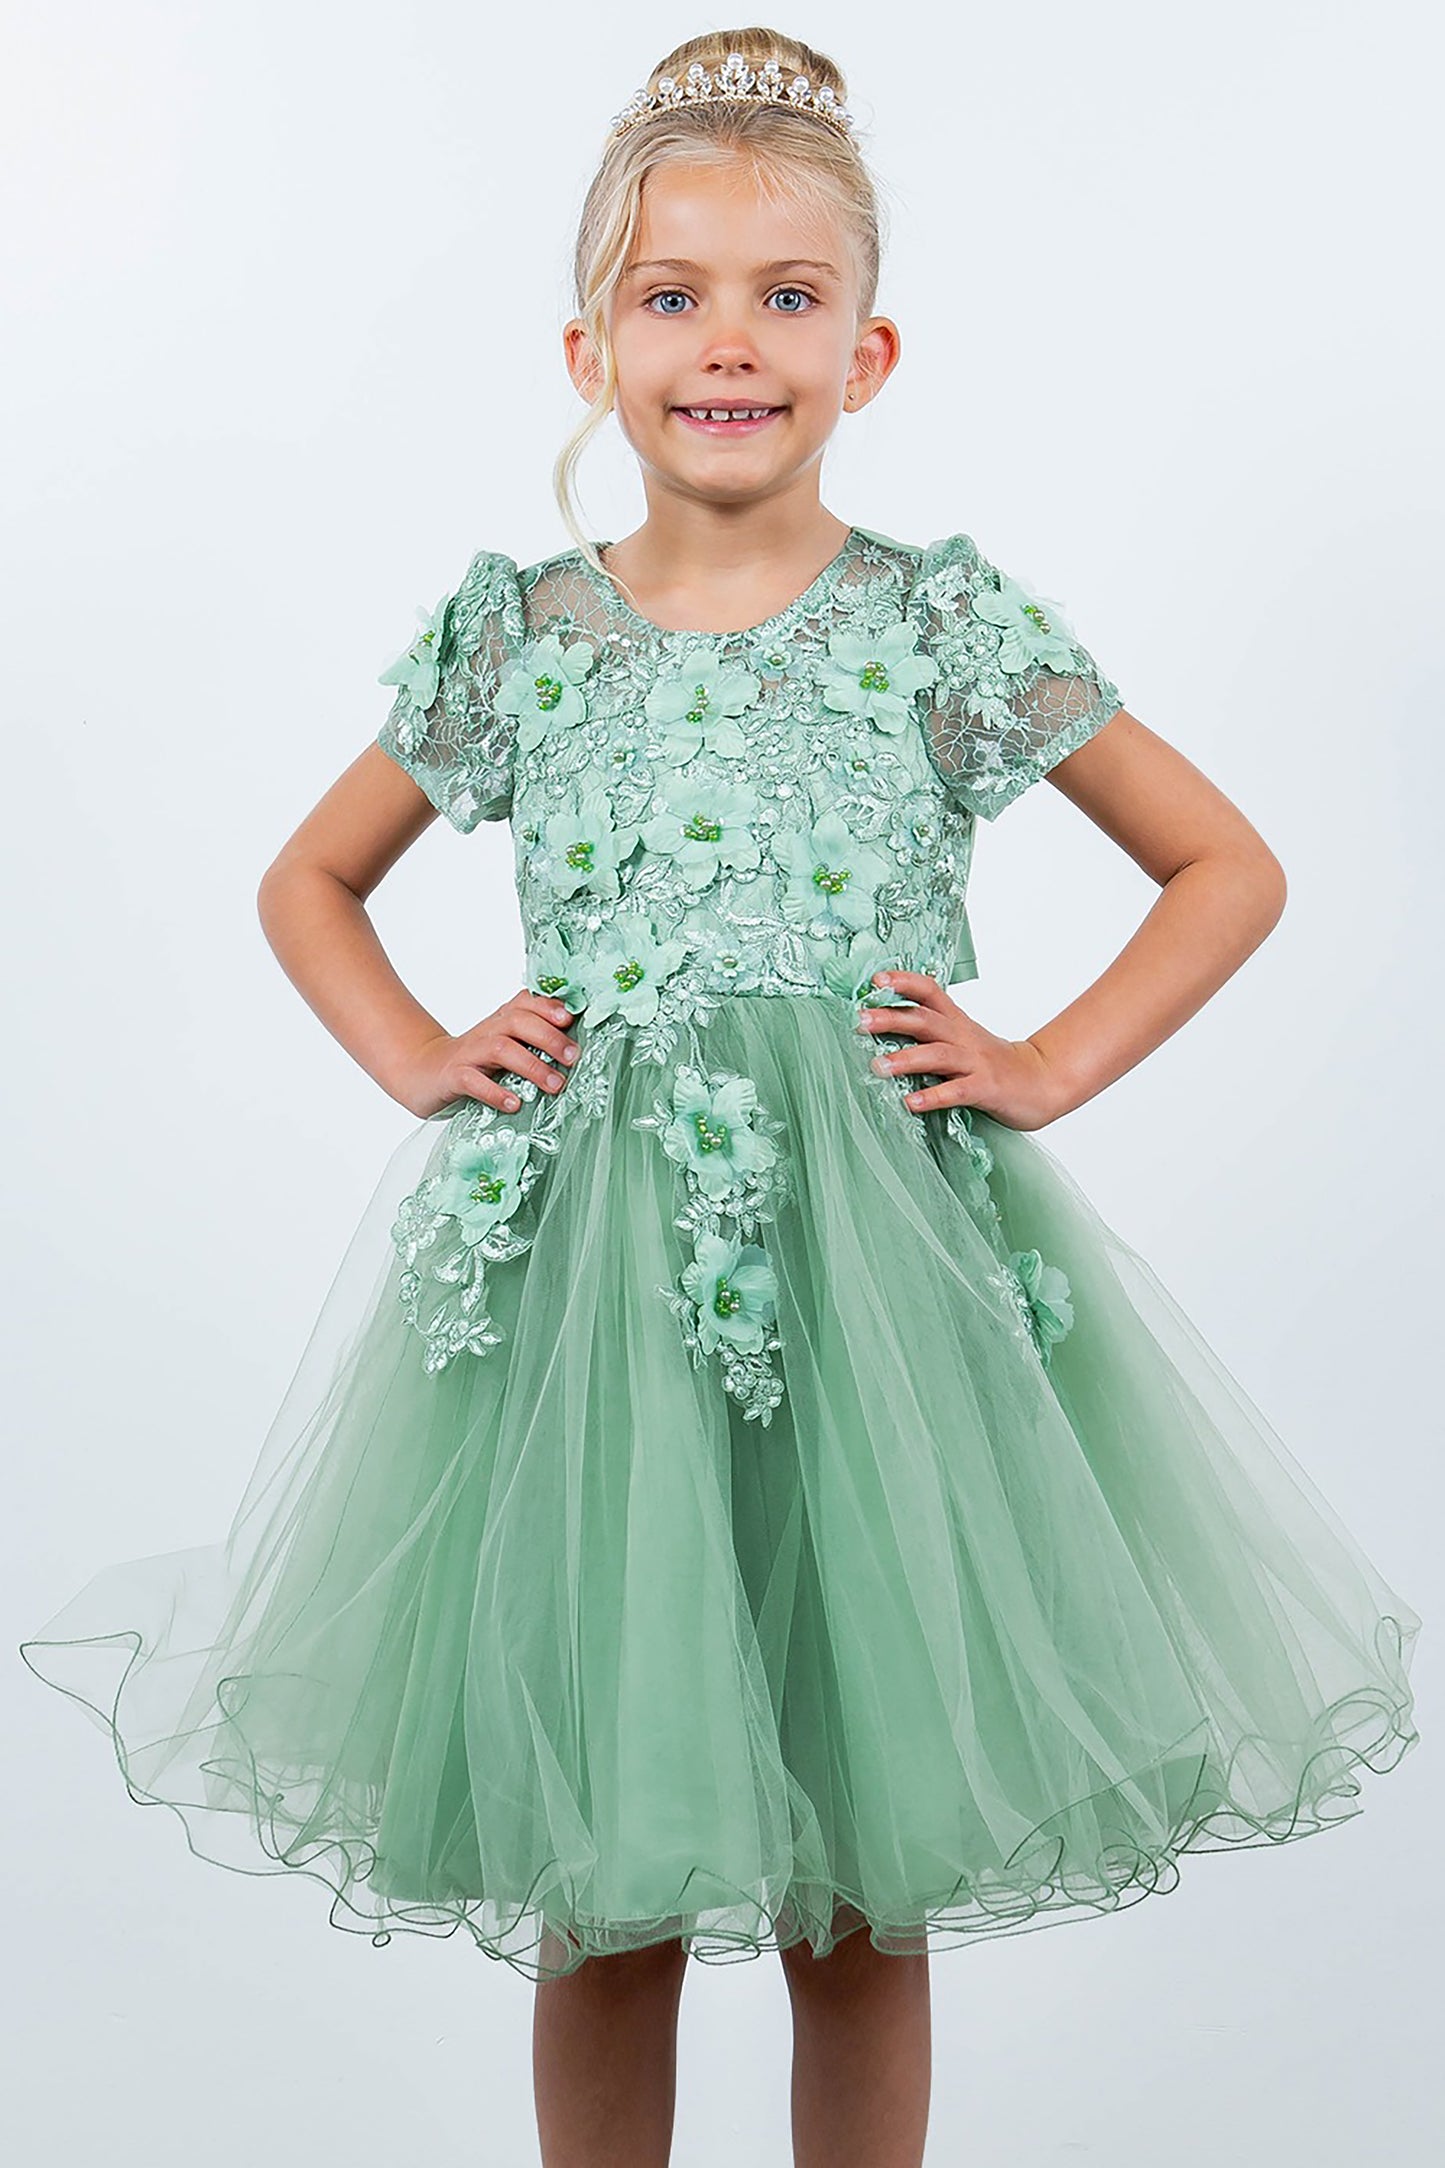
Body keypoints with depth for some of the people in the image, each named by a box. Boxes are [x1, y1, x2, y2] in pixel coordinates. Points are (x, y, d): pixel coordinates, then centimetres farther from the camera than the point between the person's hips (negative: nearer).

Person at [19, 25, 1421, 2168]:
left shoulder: (947, 623, 1)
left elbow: (1232, 869, 8)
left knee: (862, 1899, 9)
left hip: (876, 1258, -1)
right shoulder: (516, 634, 5)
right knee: (600, 1895, 10)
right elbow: (309, 885, 19)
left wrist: (1049, 1068, -2)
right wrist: (424, 1062, 4)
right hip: (580, 1257, 1)